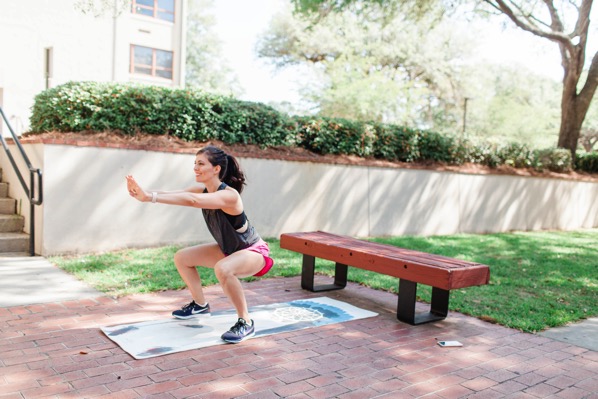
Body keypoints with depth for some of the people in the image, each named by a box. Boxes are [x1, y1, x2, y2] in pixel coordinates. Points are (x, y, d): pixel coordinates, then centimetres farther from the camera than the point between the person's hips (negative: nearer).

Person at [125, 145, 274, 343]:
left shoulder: (229, 195, -31)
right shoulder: (204, 191, -6)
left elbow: (191, 200, -45)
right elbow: (171, 193, -18)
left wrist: (151, 197, -49)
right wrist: (145, 194, -35)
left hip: (254, 251, -9)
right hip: (229, 249, 9)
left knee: (223, 269, -39)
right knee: (182, 258, 10)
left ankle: (245, 323, -21)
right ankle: (200, 305, 28)